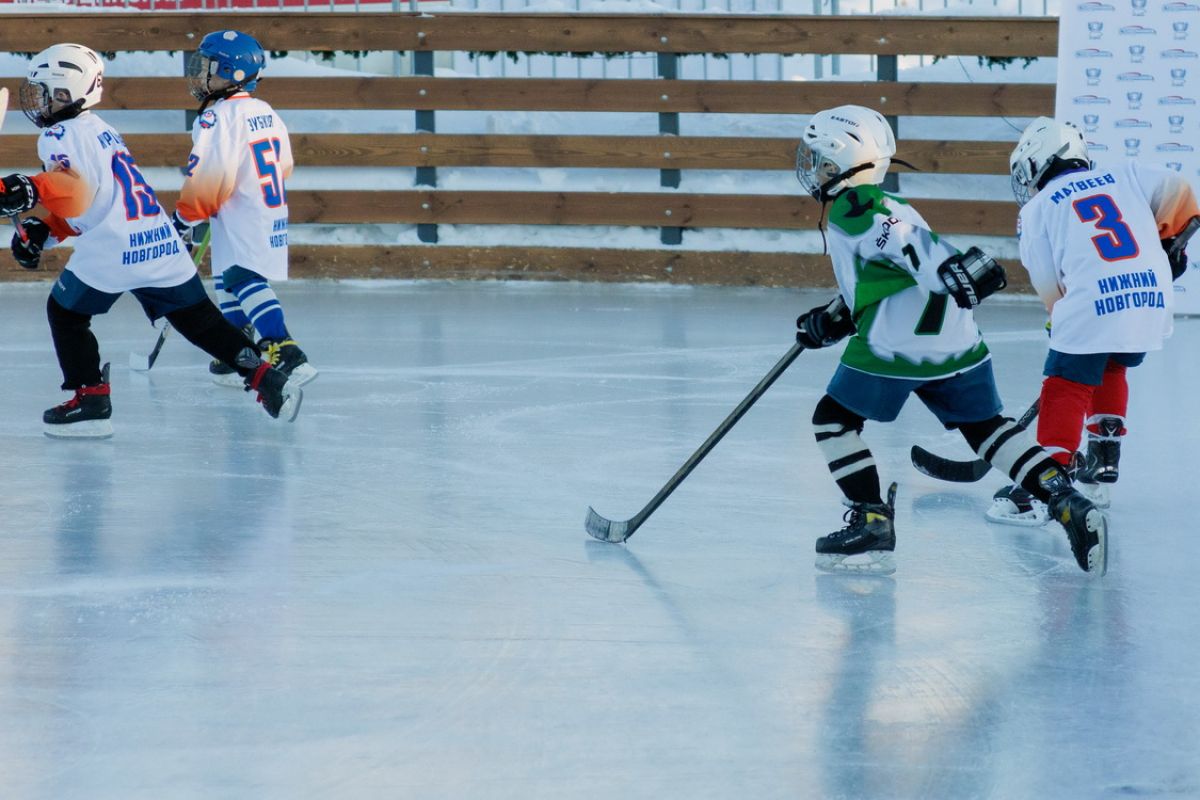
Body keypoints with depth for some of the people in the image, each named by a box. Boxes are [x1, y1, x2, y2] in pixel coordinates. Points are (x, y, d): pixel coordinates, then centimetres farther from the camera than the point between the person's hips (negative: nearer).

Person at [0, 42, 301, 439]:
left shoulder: (60, 137, -4)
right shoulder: (100, 129, 25)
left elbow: (75, 186, -23)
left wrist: (33, 190, -40)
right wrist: (44, 230, 22)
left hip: (112, 249, -8)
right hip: (161, 241, 8)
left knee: (65, 313, 9)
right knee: (198, 316, 15)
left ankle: (91, 400, 2)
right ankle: (265, 377, 10)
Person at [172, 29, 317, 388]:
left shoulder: (217, 118, -16)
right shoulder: (266, 113, 12)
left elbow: (206, 179, -20)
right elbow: (284, 167, 21)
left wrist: (184, 219, -9)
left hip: (241, 221, -10)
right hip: (273, 219, 10)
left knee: (243, 280, -18)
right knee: (230, 279, 20)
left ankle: (288, 357, -33)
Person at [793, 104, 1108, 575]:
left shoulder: (852, 209, -5)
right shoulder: (879, 208, 25)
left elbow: (910, 241, -21)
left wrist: (952, 271, -31)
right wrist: (828, 323, 38)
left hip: (895, 342, -9)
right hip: (957, 341, 9)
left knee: (834, 418, 6)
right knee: (985, 426, 15)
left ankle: (871, 523, 1)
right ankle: (1068, 502, 1)